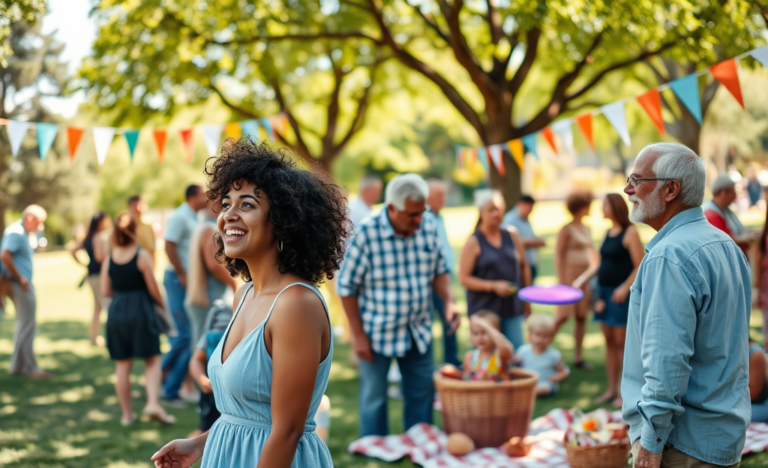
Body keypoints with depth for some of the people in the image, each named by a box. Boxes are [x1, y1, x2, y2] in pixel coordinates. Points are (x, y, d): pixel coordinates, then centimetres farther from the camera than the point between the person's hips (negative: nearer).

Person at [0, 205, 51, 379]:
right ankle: (30, 368, 2)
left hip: (24, 285, 10)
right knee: (27, 326, -4)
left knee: (24, 326, 16)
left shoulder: (21, 232, 15)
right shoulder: (16, 232, -15)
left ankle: (18, 365, 23)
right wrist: (20, 278, -20)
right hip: (21, 285, -10)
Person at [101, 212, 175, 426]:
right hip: (141, 311, -4)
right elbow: (153, 288, -7)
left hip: (116, 312, 4)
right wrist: (162, 305, 10)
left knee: (122, 365, 10)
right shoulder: (142, 256, -10)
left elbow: (105, 291, 4)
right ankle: (153, 403, -13)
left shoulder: (109, 260, 2)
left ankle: (127, 413, 15)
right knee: (152, 360, 6)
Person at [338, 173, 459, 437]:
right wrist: (358, 335, -12)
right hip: (377, 333, -4)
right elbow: (347, 287, -13)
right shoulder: (367, 233, -20)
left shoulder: (429, 226, -6)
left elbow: (439, 270, 8)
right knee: (374, 398, 9)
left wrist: (449, 301, -11)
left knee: (422, 395, 13)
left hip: (418, 331, 4)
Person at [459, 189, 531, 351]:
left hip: (512, 308, 4)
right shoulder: (473, 242, -3)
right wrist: (493, 286, -16)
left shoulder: (512, 235, 9)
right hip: (484, 310, -4)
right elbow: (464, 278, -7)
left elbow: (524, 267, 18)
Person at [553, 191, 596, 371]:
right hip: (570, 275, -7)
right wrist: (562, 280, -15)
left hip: (585, 277, 7)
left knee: (581, 317, 6)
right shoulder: (567, 229, -8)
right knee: (563, 316, -10)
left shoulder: (587, 230, 13)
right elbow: (558, 255, -11)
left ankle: (578, 357, 11)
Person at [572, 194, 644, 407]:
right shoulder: (608, 233, 13)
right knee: (609, 341, 10)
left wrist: (625, 288, -21)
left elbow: (640, 266, -14)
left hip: (621, 293, -8)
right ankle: (612, 389, 17)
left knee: (621, 342, -3)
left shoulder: (630, 232, -10)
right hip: (604, 290, 8)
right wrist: (583, 278, 11)